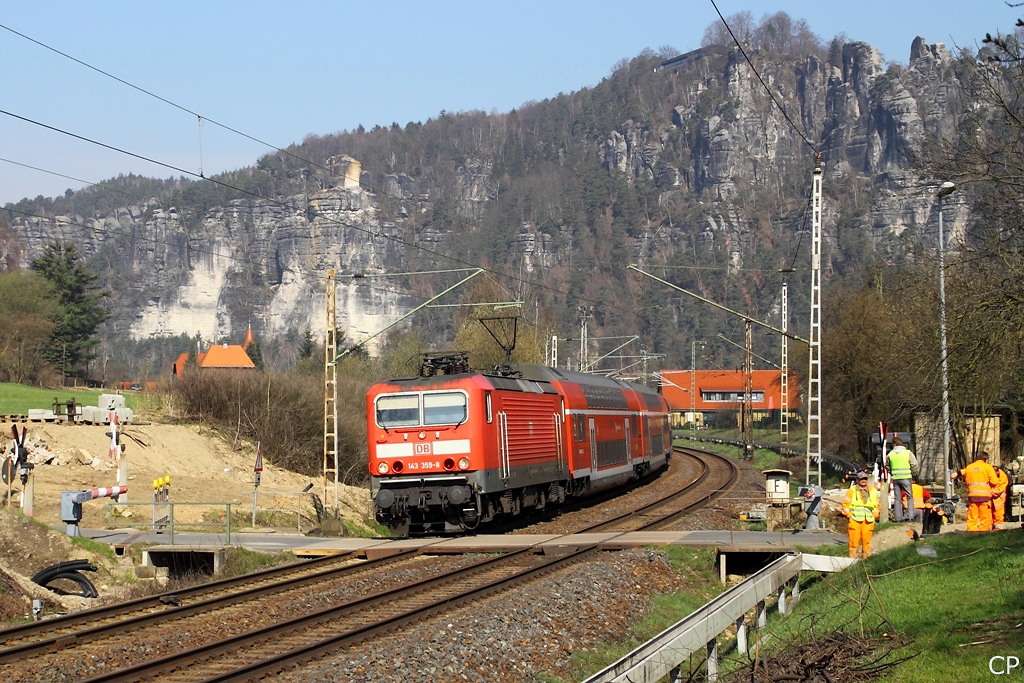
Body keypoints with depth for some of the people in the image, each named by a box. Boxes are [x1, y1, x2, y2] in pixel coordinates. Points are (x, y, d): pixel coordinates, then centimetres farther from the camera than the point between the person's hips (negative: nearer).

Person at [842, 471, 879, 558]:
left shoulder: (873, 491, 16)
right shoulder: (852, 490, 7)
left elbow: (877, 506, 23)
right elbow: (846, 504, 7)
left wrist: (874, 516, 9)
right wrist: (849, 515, -2)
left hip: (868, 521, 3)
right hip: (855, 520, -3)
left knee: (867, 540, 1)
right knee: (854, 540, -7)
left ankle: (866, 556, 7)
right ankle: (852, 556, -5)